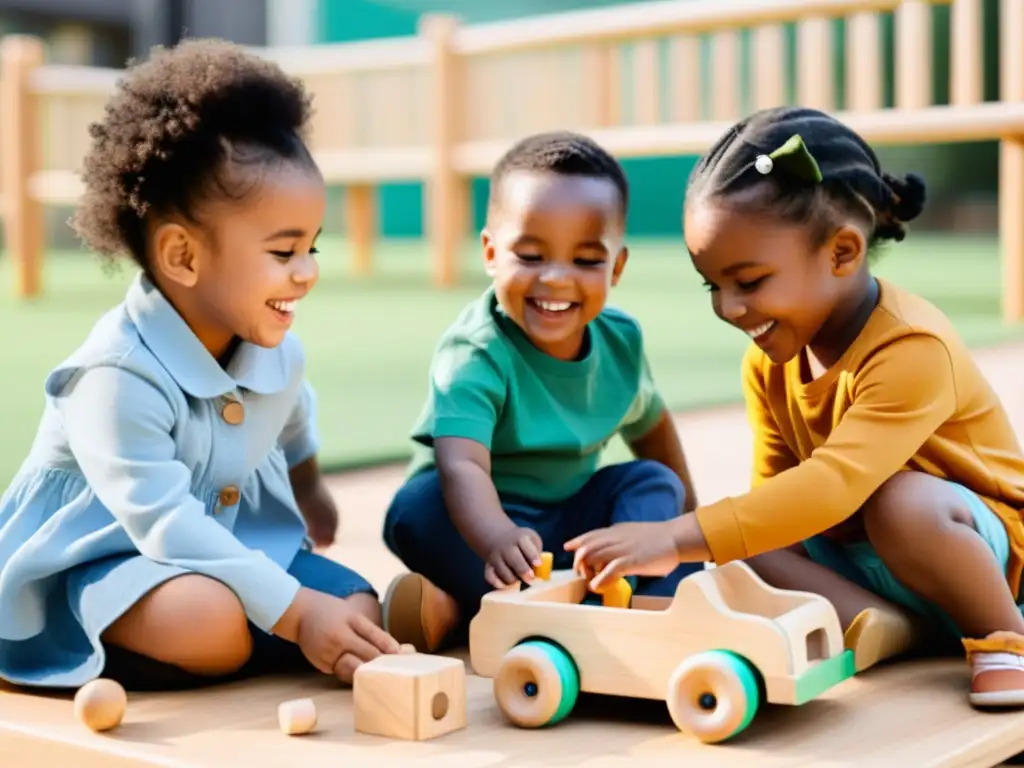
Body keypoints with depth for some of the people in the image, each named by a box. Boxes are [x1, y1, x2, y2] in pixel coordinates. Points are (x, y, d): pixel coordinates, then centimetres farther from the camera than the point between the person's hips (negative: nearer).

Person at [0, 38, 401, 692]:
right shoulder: (119, 377, -27)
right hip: (102, 557, -8)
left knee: (361, 611, -13)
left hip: (234, 541, 9)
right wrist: (296, 611, -38)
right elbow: (165, 524, -33)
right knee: (211, 620, -40)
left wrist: (312, 495, 45)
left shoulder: (278, 351, -2)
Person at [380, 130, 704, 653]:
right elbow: (461, 466, -40)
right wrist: (497, 539, -60)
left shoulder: (620, 341, -4)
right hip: (481, 517, -6)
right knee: (418, 509, -32)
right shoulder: (476, 355, -24)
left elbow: (649, 425, 17)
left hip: (569, 522, 6)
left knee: (655, 482, -11)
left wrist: (684, 509, 27)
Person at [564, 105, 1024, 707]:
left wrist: (678, 538, -47)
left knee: (903, 502, -38)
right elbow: (774, 491, -3)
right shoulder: (769, 363, -3)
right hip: (858, 554, 7)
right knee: (751, 538, -18)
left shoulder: (911, 350, -29)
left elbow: (834, 485, -41)